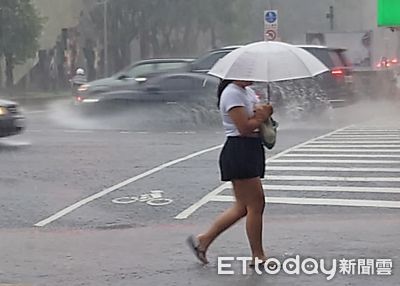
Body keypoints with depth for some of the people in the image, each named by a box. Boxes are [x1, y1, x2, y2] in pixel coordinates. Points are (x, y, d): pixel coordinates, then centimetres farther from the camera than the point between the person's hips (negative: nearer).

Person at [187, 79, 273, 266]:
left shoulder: (248, 92, 17)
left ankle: (203, 240, 20)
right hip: (239, 151, -10)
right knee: (256, 205, -4)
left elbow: (261, 113, 17)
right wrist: (263, 116, -6)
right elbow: (244, 127, -21)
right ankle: (258, 256, 6)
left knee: (243, 207, 12)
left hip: (251, 151, 10)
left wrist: (264, 112, -5)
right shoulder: (232, 94, -14)